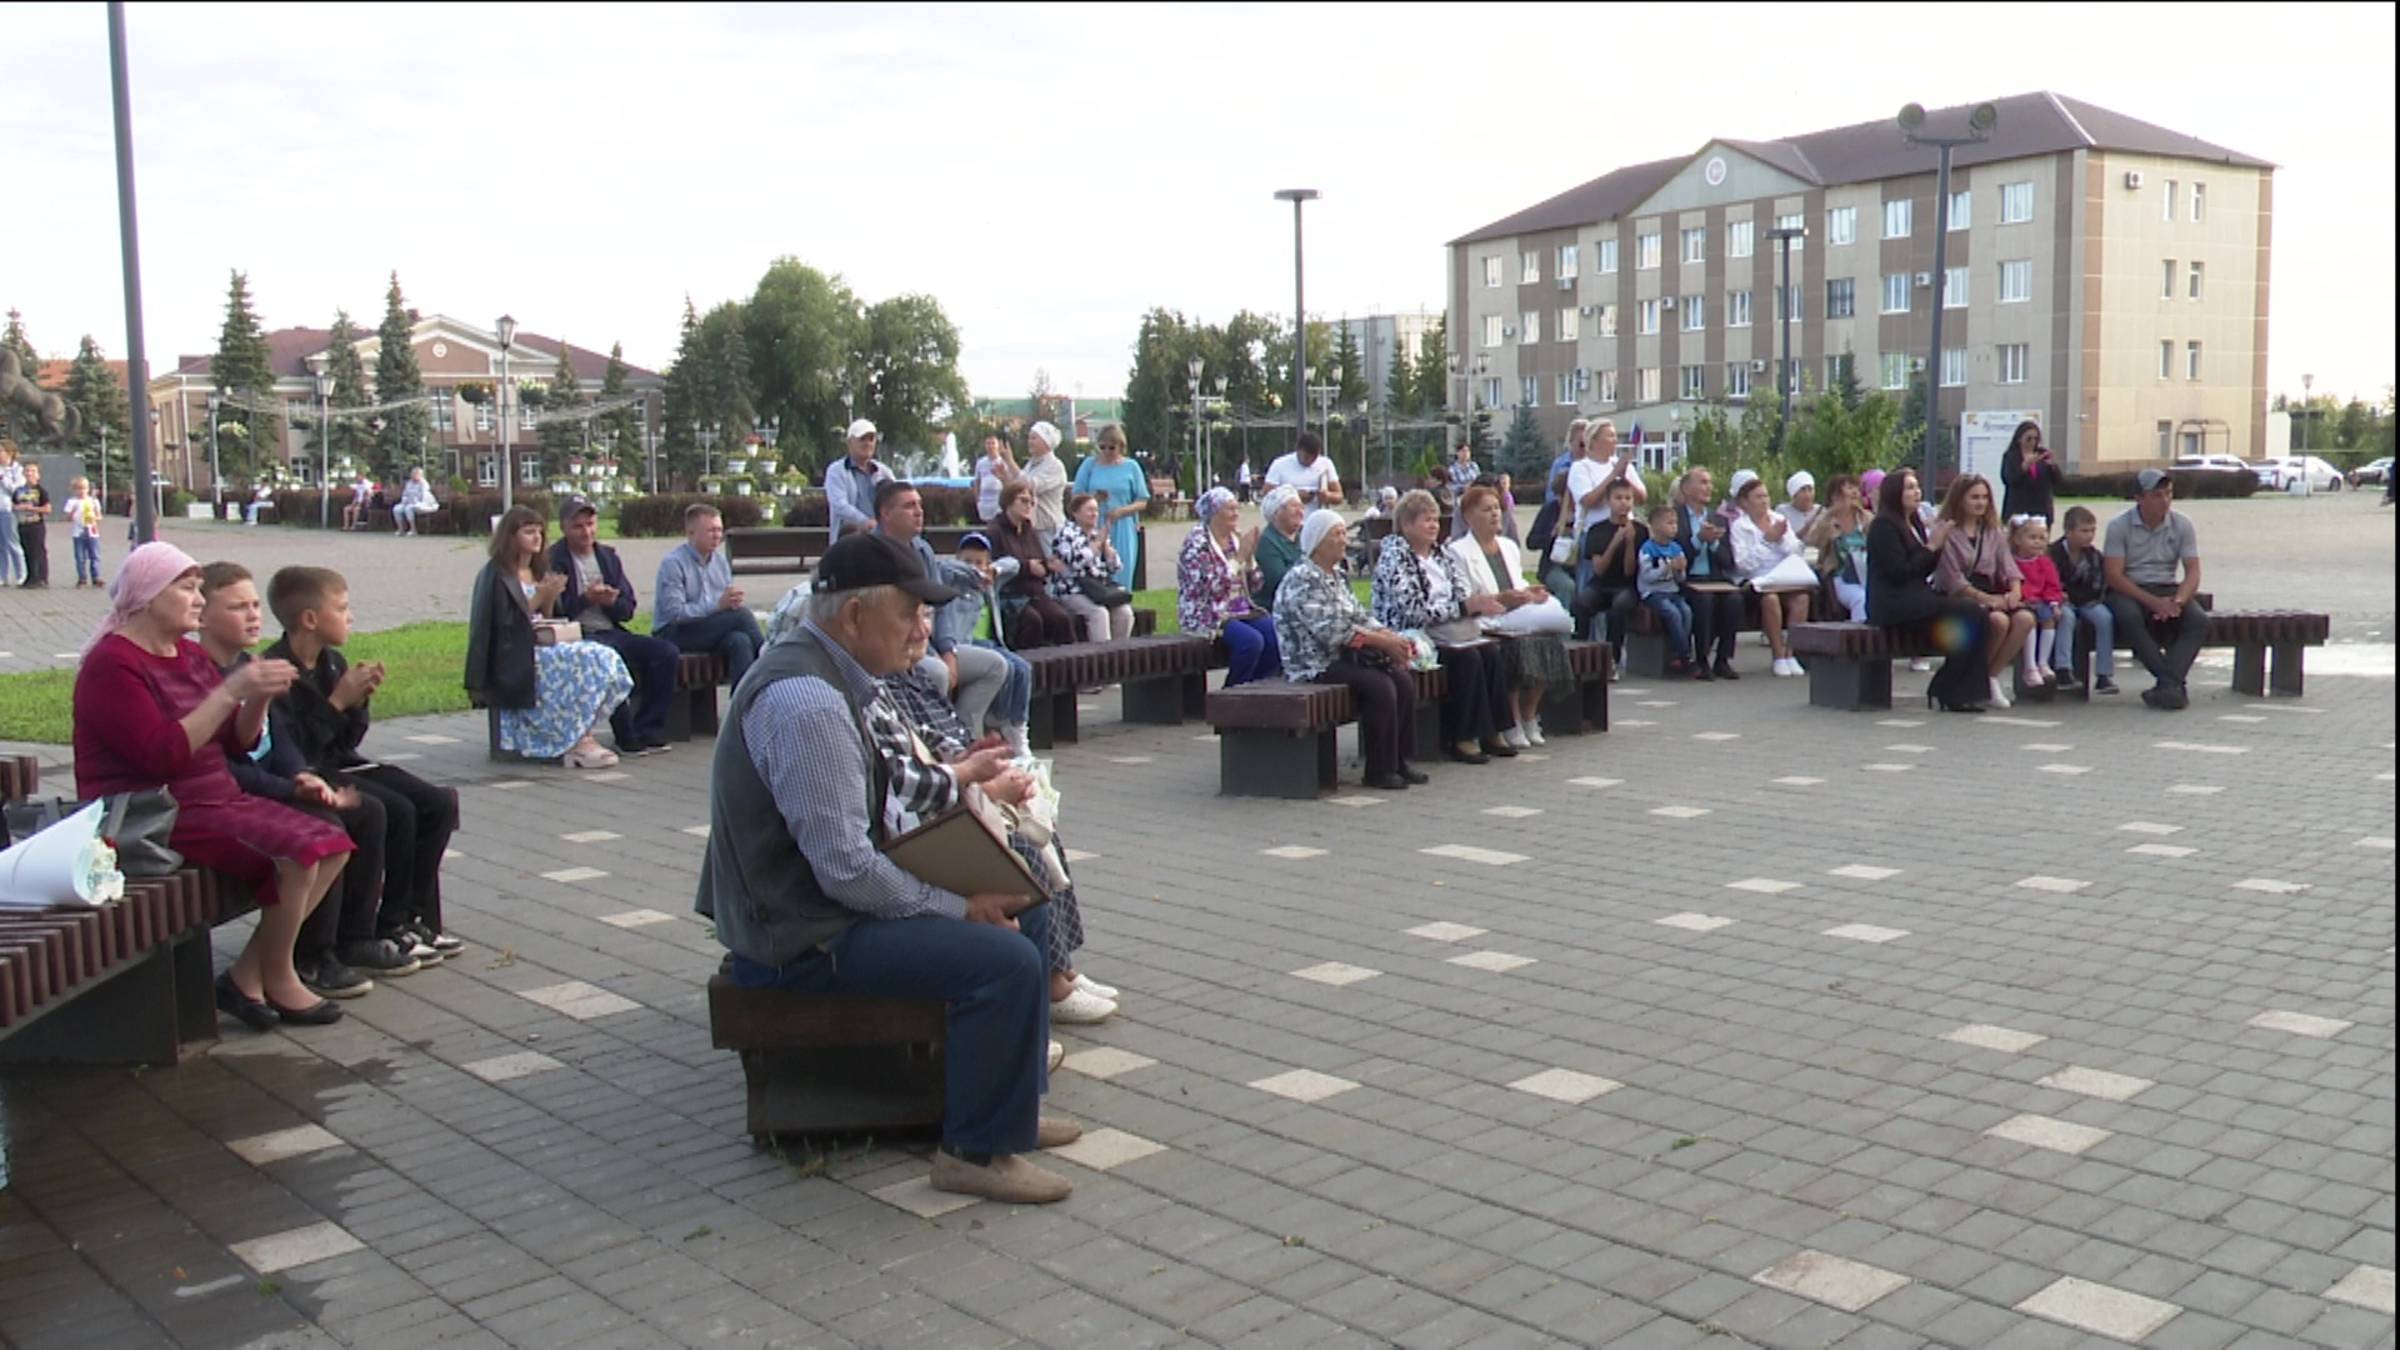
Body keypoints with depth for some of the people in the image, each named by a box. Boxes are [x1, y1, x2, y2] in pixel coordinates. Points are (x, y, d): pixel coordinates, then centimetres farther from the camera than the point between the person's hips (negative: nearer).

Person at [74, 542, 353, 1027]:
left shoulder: (191, 655, 15)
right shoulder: (112, 665, -12)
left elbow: (238, 743, 15)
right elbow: (163, 755, -24)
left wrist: (261, 698, -6)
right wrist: (231, 690, -25)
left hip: (217, 800, 9)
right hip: (154, 818, -9)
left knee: (332, 843, -4)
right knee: (295, 853, -25)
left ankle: (248, 974, -3)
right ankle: (276, 980, -6)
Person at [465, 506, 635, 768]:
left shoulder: (538, 571, 21)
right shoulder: (496, 575, -4)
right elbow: (504, 625, -12)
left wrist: (550, 599, 0)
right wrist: (539, 598, -14)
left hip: (542, 647, 8)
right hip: (516, 661, -8)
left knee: (605, 659, -18)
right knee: (587, 662, -29)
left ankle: (578, 738, -20)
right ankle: (578, 741, -22)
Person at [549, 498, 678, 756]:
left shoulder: (608, 556, 19)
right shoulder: (554, 560, -1)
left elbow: (628, 610, 15)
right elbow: (552, 611, -10)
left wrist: (611, 601, -6)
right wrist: (586, 599, -16)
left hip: (611, 632, 7)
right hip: (577, 636, -7)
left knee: (666, 652, -14)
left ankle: (646, 731, -9)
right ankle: (627, 739, -25)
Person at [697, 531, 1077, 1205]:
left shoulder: (833, 671, 8)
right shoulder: (806, 702, -26)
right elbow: (848, 870, -27)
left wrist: (955, 774, 16)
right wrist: (961, 908, -18)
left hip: (838, 894, 11)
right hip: (807, 936, -11)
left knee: (1025, 913, 13)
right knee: (1005, 960, -23)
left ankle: (1008, 1106, 23)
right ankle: (978, 1151, -5)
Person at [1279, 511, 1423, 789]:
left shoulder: (1335, 575, 16)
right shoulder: (1302, 579, -14)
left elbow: (1360, 616, 13)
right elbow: (1330, 631, -22)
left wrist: (1393, 639, -6)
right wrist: (1383, 642, -20)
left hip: (1344, 655, 9)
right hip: (1315, 664, -9)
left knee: (1403, 680, -9)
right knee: (1379, 686, -26)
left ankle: (1398, 761, -4)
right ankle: (1378, 770, -16)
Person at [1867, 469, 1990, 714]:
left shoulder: (1914, 523, 20)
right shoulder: (1884, 525, -7)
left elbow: (1925, 570, 18)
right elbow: (1900, 572, -16)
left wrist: (1937, 545, 2)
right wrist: (1931, 546, -10)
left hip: (1915, 598, 9)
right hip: (1893, 602, -9)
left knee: (1975, 615, -14)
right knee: (1970, 615, -19)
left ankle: (1962, 693, -12)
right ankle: (1946, 692, -10)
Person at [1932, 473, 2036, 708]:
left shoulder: (1994, 532, 18)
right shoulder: (1947, 532, -3)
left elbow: (2008, 565, 8)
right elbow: (1953, 580, -11)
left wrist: (2015, 592, -13)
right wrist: (1986, 599, -20)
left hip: (1990, 595, 6)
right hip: (1957, 599, -6)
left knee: (2025, 618, -24)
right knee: (1999, 620, -33)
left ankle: (1992, 675, -12)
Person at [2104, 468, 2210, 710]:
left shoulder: (2183, 524, 3)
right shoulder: (2119, 526, -6)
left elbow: (2193, 572, -1)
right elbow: (2114, 576, -12)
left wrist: (2178, 601, -23)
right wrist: (2153, 602, -22)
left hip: (2167, 590, 3)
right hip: (2129, 591, -3)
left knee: (2199, 621, -26)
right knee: (2129, 617, -37)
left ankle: (2168, 684, -36)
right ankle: (2174, 683, -34)